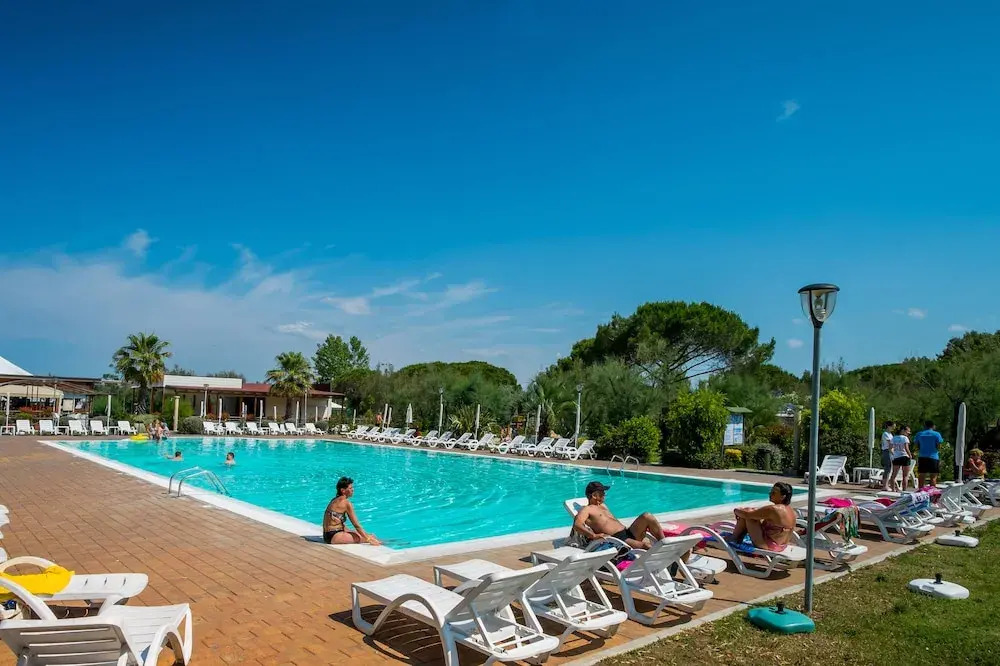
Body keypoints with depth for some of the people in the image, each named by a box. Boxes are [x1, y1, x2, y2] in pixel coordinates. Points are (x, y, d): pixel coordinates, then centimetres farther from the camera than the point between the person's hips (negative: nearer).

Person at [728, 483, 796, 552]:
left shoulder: (773, 509, -25)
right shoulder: (790, 510, 5)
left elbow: (747, 514, -20)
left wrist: (737, 511, 1)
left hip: (767, 545, -10)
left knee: (746, 516, -8)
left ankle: (733, 538, 9)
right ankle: (739, 539, 19)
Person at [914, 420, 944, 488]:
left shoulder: (919, 434, 5)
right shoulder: (936, 434, -2)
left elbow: (917, 447, 5)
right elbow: (938, 447, -4)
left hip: (922, 457, 2)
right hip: (933, 457, -2)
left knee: (921, 476, 6)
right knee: (933, 477, 1)